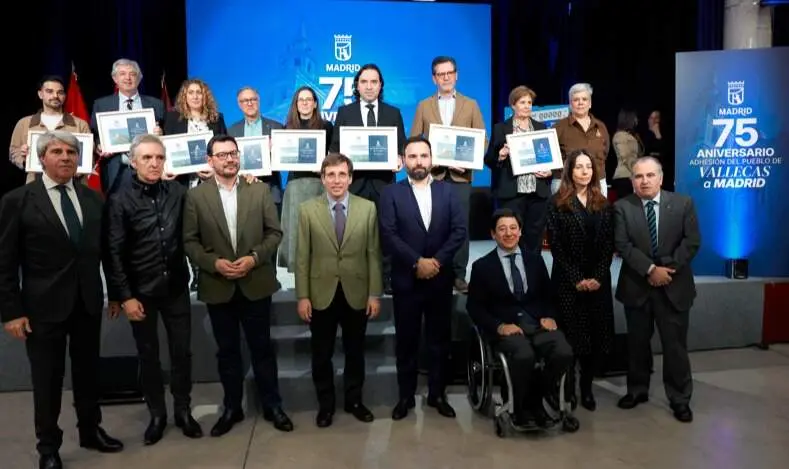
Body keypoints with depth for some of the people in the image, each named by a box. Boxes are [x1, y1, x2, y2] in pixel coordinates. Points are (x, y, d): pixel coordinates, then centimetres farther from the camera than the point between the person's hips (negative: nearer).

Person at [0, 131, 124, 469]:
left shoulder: (93, 199, 5)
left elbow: (104, 250, 8)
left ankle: (90, 431, 35)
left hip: (88, 302, 4)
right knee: (47, 378, 10)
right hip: (44, 305, -3)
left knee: (88, 371, 16)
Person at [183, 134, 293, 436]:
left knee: (262, 347, 10)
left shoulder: (260, 191, 1)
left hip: (256, 283, 0)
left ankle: (272, 405, 25)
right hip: (217, 286, 0)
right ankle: (232, 408, 28)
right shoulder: (196, 196, 0)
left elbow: (275, 233, 0)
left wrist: (254, 257, -14)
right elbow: (189, 241, -1)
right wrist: (214, 263, -16)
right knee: (227, 351, 13)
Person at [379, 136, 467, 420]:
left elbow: (460, 231, -2)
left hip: (440, 279, 2)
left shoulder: (447, 191, 7)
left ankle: (437, 394, 24)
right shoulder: (391, 194, 1)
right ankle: (406, 396, 21)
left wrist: (437, 260, -13)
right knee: (406, 341, 8)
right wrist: (417, 262, -16)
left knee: (440, 340, 10)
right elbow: (388, 236, -9)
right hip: (406, 280, -2)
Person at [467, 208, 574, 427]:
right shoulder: (482, 266, 5)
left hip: (538, 323, 3)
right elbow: (474, 307, 2)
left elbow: (548, 295, 20)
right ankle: (524, 406, -6)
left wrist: (550, 317, -2)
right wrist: (499, 326, -13)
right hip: (505, 326, -3)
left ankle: (541, 393, 1)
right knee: (524, 356, -34)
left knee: (564, 353, -26)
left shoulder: (535, 259, 16)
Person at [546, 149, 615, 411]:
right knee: (571, 337, -2)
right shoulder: (557, 204, 0)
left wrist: (598, 277, -8)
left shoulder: (603, 204, 10)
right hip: (568, 281, -3)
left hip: (598, 281, 3)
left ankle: (587, 388, 19)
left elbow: (608, 244, 4)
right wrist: (576, 279, -12)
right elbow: (556, 246, -6)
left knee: (599, 337, 3)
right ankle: (568, 389, 15)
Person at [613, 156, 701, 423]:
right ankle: (637, 389, 28)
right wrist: (650, 269, -19)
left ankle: (680, 399, 18)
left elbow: (692, 242, -5)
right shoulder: (622, 207, -3)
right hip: (636, 287, 1)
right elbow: (622, 245, -11)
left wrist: (668, 269, -15)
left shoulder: (683, 203, 0)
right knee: (637, 342, 12)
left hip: (674, 286, 0)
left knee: (675, 345, 5)